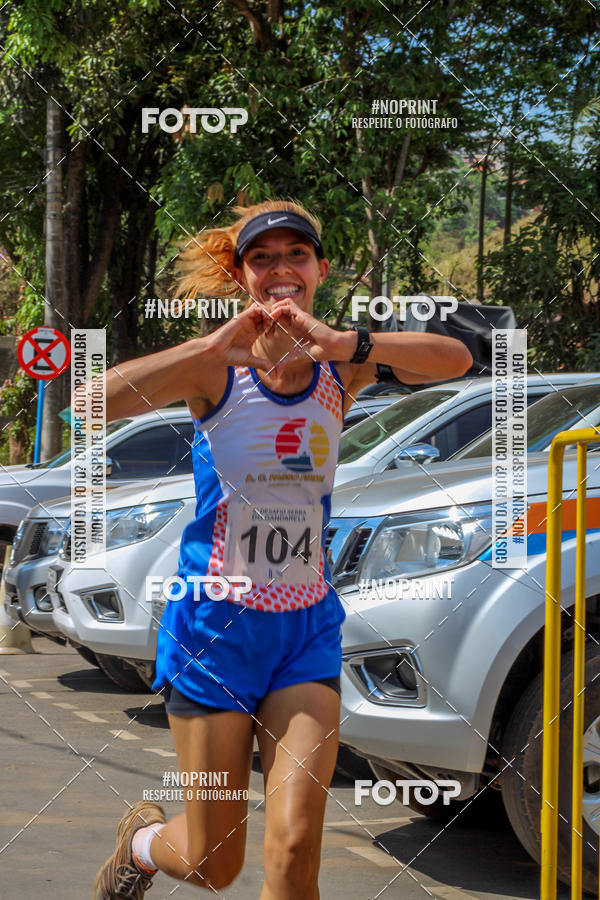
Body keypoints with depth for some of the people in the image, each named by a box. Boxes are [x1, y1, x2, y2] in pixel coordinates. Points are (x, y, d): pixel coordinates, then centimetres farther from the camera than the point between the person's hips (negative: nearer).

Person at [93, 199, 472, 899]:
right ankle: (143, 836, 43)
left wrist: (341, 343, -31)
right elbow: (96, 400, -23)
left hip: (307, 630, 2)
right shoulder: (215, 368, -7)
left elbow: (457, 359, -17)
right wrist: (216, 345, -32)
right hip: (215, 626, -2)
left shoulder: (341, 368, 0)